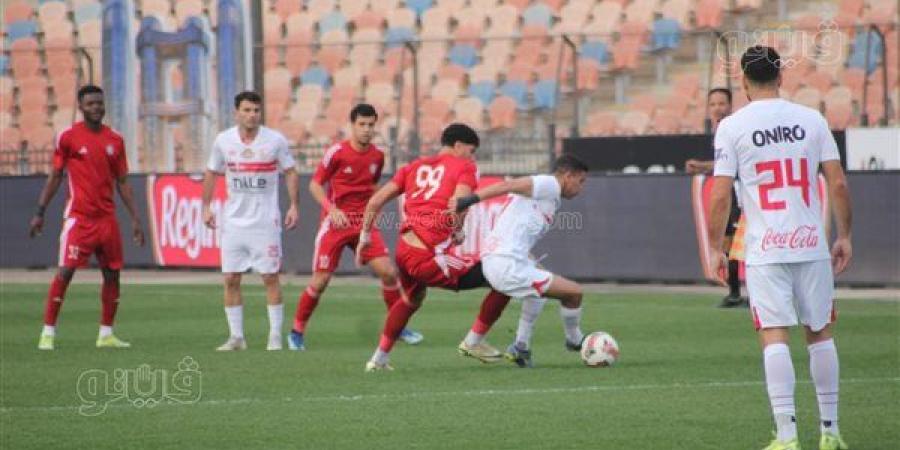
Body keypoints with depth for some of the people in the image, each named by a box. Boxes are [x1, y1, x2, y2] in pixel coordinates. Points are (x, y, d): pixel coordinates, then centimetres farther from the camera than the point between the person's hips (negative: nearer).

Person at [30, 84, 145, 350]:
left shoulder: (115, 140, 9)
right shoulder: (68, 137, -2)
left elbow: (122, 183, 13)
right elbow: (55, 177, 4)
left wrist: (135, 219, 9)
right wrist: (39, 213, 1)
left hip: (107, 217, 5)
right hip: (78, 217, -4)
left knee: (112, 274, 5)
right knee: (65, 272, -11)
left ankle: (106, 335, 14)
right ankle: (48, 333, -7)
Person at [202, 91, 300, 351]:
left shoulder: (275, 140, -4)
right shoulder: (223, 141, 1)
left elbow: (290, 173, 4)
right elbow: (211, 174, 13)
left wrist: (294, 206, -4)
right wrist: (206, 207, 7)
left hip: (266, 221, -2)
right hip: (233, 220, 2)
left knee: (270, 277, -3)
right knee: (231, 279, 1)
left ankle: (275, 336, 4)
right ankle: (236, 337, 8)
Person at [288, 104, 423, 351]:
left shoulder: (377, 156, 4)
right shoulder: (337, 152, -10)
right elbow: (315, 184, -6)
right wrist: (331, 209, -19)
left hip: (364, 224, 4)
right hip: (335, 222, -4)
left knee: (388, 272, -9)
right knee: (320, 281, -5)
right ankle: (297, 331, 12)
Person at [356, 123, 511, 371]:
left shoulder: (414, 167, 21)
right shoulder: (465, 167, 5)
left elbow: (375, 202, 17)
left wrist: (365, 236, 26)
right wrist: (458, 233, 0)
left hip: (403, 251, 7)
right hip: (431, 257, -7)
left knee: (411, 300, 38)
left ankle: (379, 358, 39)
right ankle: (474, 342, 12)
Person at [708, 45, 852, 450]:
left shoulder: (732, 127, -3)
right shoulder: (811, 120, 4)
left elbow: (720, 195, -6)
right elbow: (838, 183, 2)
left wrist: (715, 249, 3)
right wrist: (843, 237, 12)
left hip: (765, 250, -2)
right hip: (812, 244, 2)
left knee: (774, 337, -4)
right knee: (820, 333, 13)